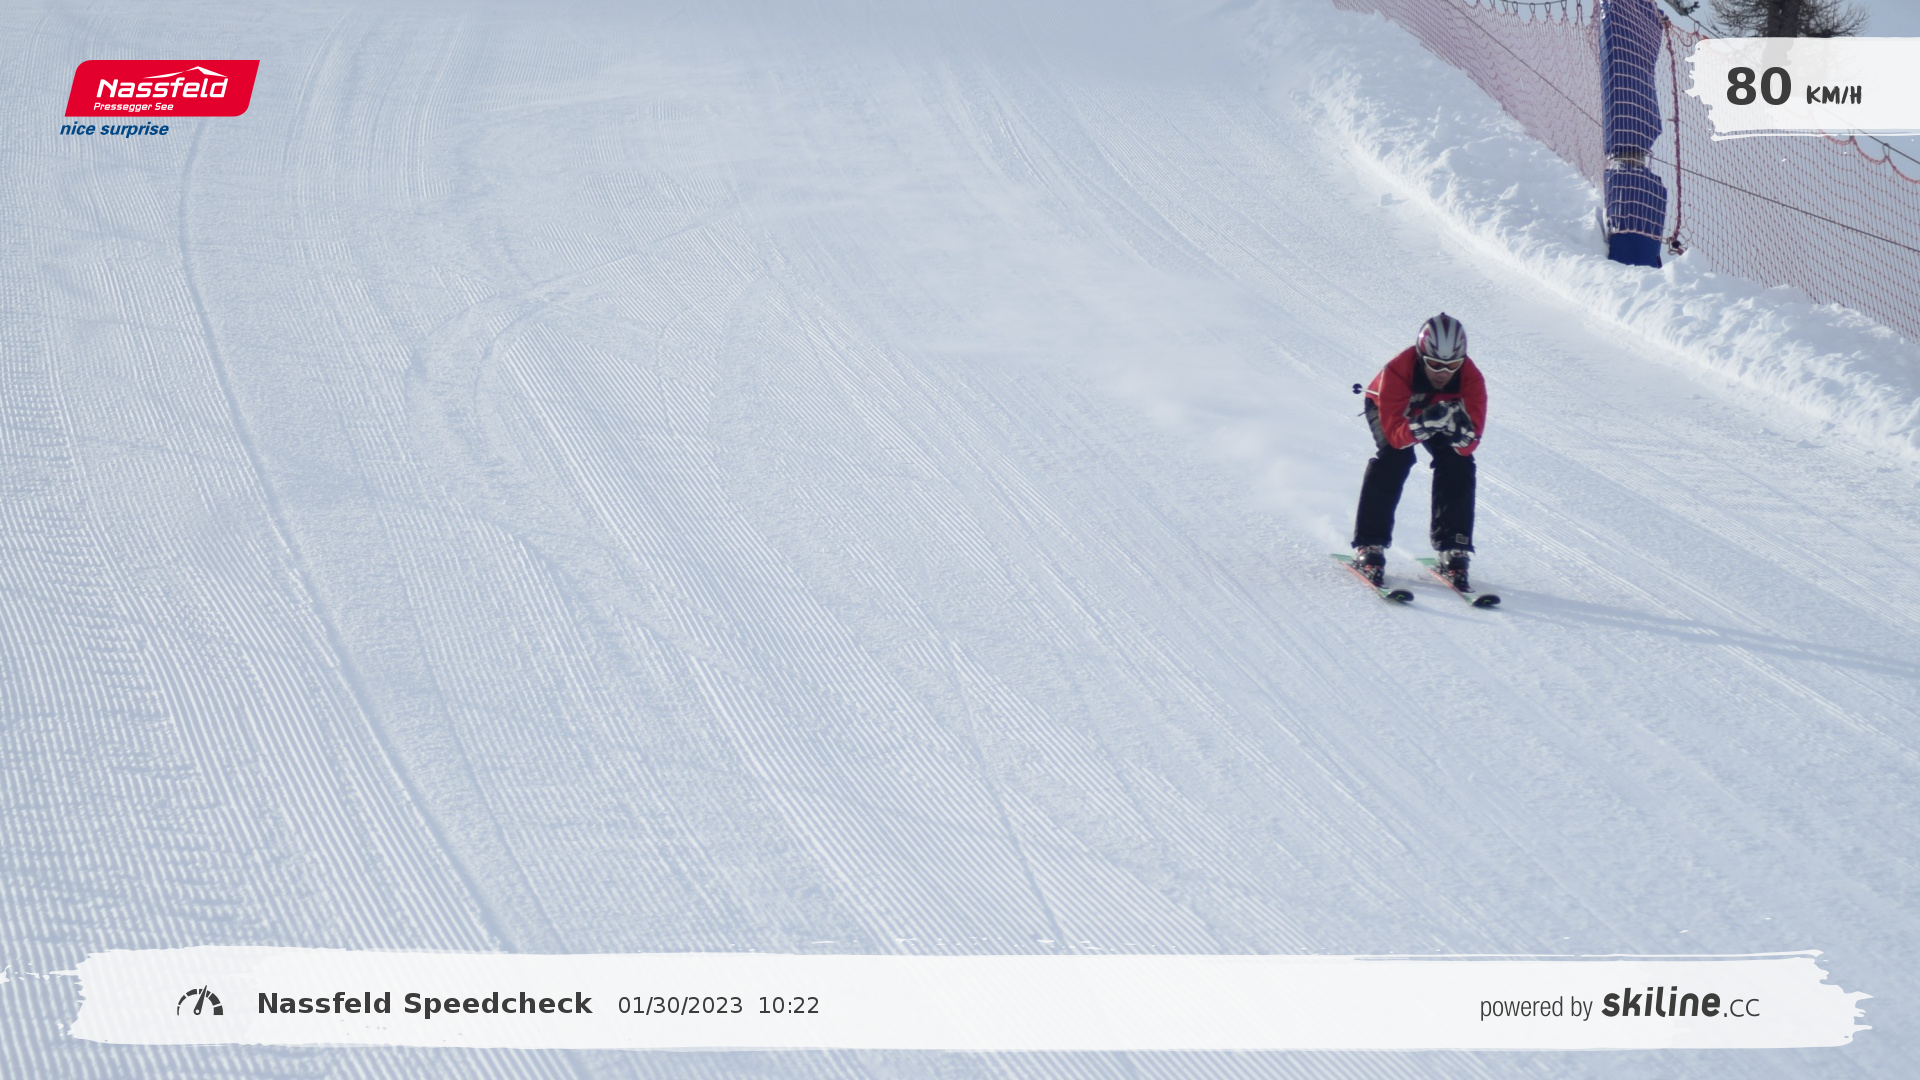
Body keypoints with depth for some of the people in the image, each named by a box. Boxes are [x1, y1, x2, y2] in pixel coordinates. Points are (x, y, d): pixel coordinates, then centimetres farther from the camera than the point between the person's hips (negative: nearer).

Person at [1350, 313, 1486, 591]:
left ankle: (1453, 550, -12)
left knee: (1457, 463, -20)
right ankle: (1369, 546, -24)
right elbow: (1394, 433, -43)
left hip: (1439, 411, 3)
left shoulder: (1472, 379, -33)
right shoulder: (1396, 372, -41)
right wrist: (1423, 424, -61)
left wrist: (1461, 431, -57)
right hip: (1388, 408, -3)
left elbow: (1471, 444, -35)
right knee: (1396, 456, -28)